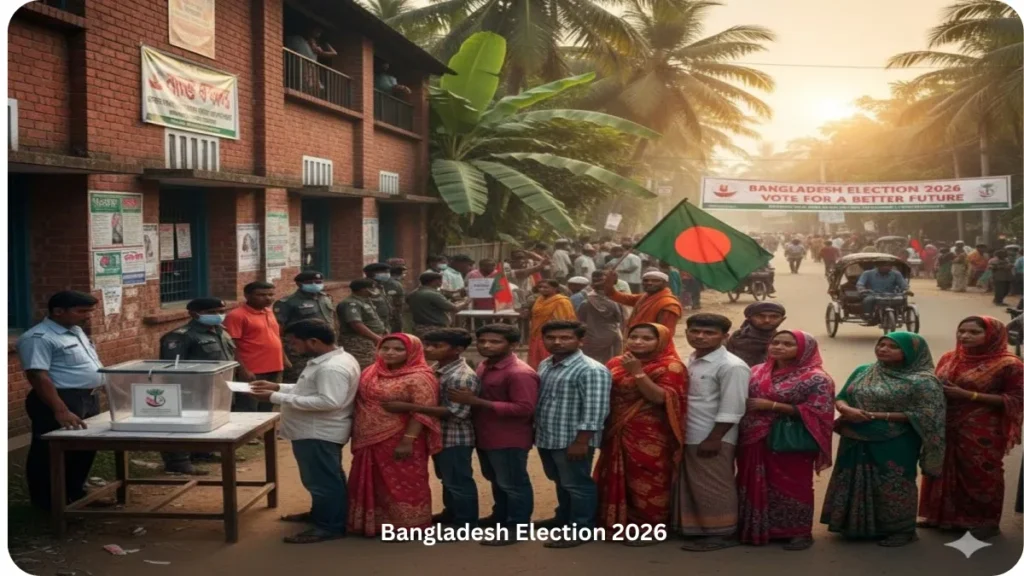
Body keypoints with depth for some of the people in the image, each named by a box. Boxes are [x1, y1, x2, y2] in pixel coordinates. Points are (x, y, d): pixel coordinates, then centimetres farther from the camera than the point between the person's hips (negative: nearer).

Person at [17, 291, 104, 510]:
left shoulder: (75, 331, 12)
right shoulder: (38, 338, -18)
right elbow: (39, 377, -25)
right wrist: (61, 411, -31)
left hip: (88, 399, 10)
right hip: (61, 401, -10)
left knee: (85, 450, 19)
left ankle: (75, 494, 34)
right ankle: (49, 504, 14)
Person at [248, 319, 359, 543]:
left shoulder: (332, 368, -26)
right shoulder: (332, 360, 9)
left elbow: (328, 401, -33)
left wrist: (277, 398, -29)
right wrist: (279, 387, 8)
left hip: (318, 433, -11)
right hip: (316, 431, 11)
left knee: (322, 480, 0)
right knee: (325, 478, 22)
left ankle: (331, 526, 10)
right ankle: (321, 514, 37)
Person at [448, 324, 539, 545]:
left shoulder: (520, 373, -23)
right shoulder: (484, 366, 8)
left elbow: (524, 409, -29)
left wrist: (476, 402, -29)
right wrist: (468, 400, 2)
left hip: (509, 440, -9)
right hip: (485, 436, 9)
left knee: (512, 484, 4)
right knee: (496, 481, 23)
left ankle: (517, 527, 16)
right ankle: (500, 516, 39)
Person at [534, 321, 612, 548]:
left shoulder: (591, 370, -18)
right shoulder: (545, 365, 10)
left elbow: (594, 410, -21)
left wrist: (581, 441, -23)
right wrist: (536, 432, 18)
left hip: (572, 440, -8)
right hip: (546, 438, 8)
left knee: (577, 485, 4)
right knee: (561, 483, 23)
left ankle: (580, 530, 15)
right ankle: (564, 519, 38)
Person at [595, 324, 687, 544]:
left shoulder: (670, 366, -9)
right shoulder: (616, 364, 8)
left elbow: (660, 397, -20)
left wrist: (637, 372, -21)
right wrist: (603, 429, 6)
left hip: (651, 437, -6)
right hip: (618, 434, 6)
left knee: (647, 483, 1)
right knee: (618, 482, 13)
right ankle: (620, 525, 27)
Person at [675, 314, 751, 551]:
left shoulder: (731, 367, -15)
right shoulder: (691, 362, 11)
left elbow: (731, 410, -19)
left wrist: (713, 439, -19)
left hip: (713, 439, -8)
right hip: (689, 437, 8)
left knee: (714, 488, 0)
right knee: (693, 486, 15)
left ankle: (722, 533, 11)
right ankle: (696, 528, 26)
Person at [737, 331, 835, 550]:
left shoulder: (816, 378, -10)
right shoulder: (757, 372, 8)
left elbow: (817, 412, -17)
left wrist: (771, 405, -18)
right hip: (755, 441, 6)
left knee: (792, 487, 4)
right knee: (756, 486, 12)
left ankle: (800, 532, 17)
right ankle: (757, 529, 25)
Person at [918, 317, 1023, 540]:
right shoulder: (948, 359, 6)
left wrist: (968, 395, -19)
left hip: (981, 433, -6)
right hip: (944, 428, 6)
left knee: (981, 476, 6)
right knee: (945, 472, 15)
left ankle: (986, 521, 22)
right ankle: (944, 515, 30)